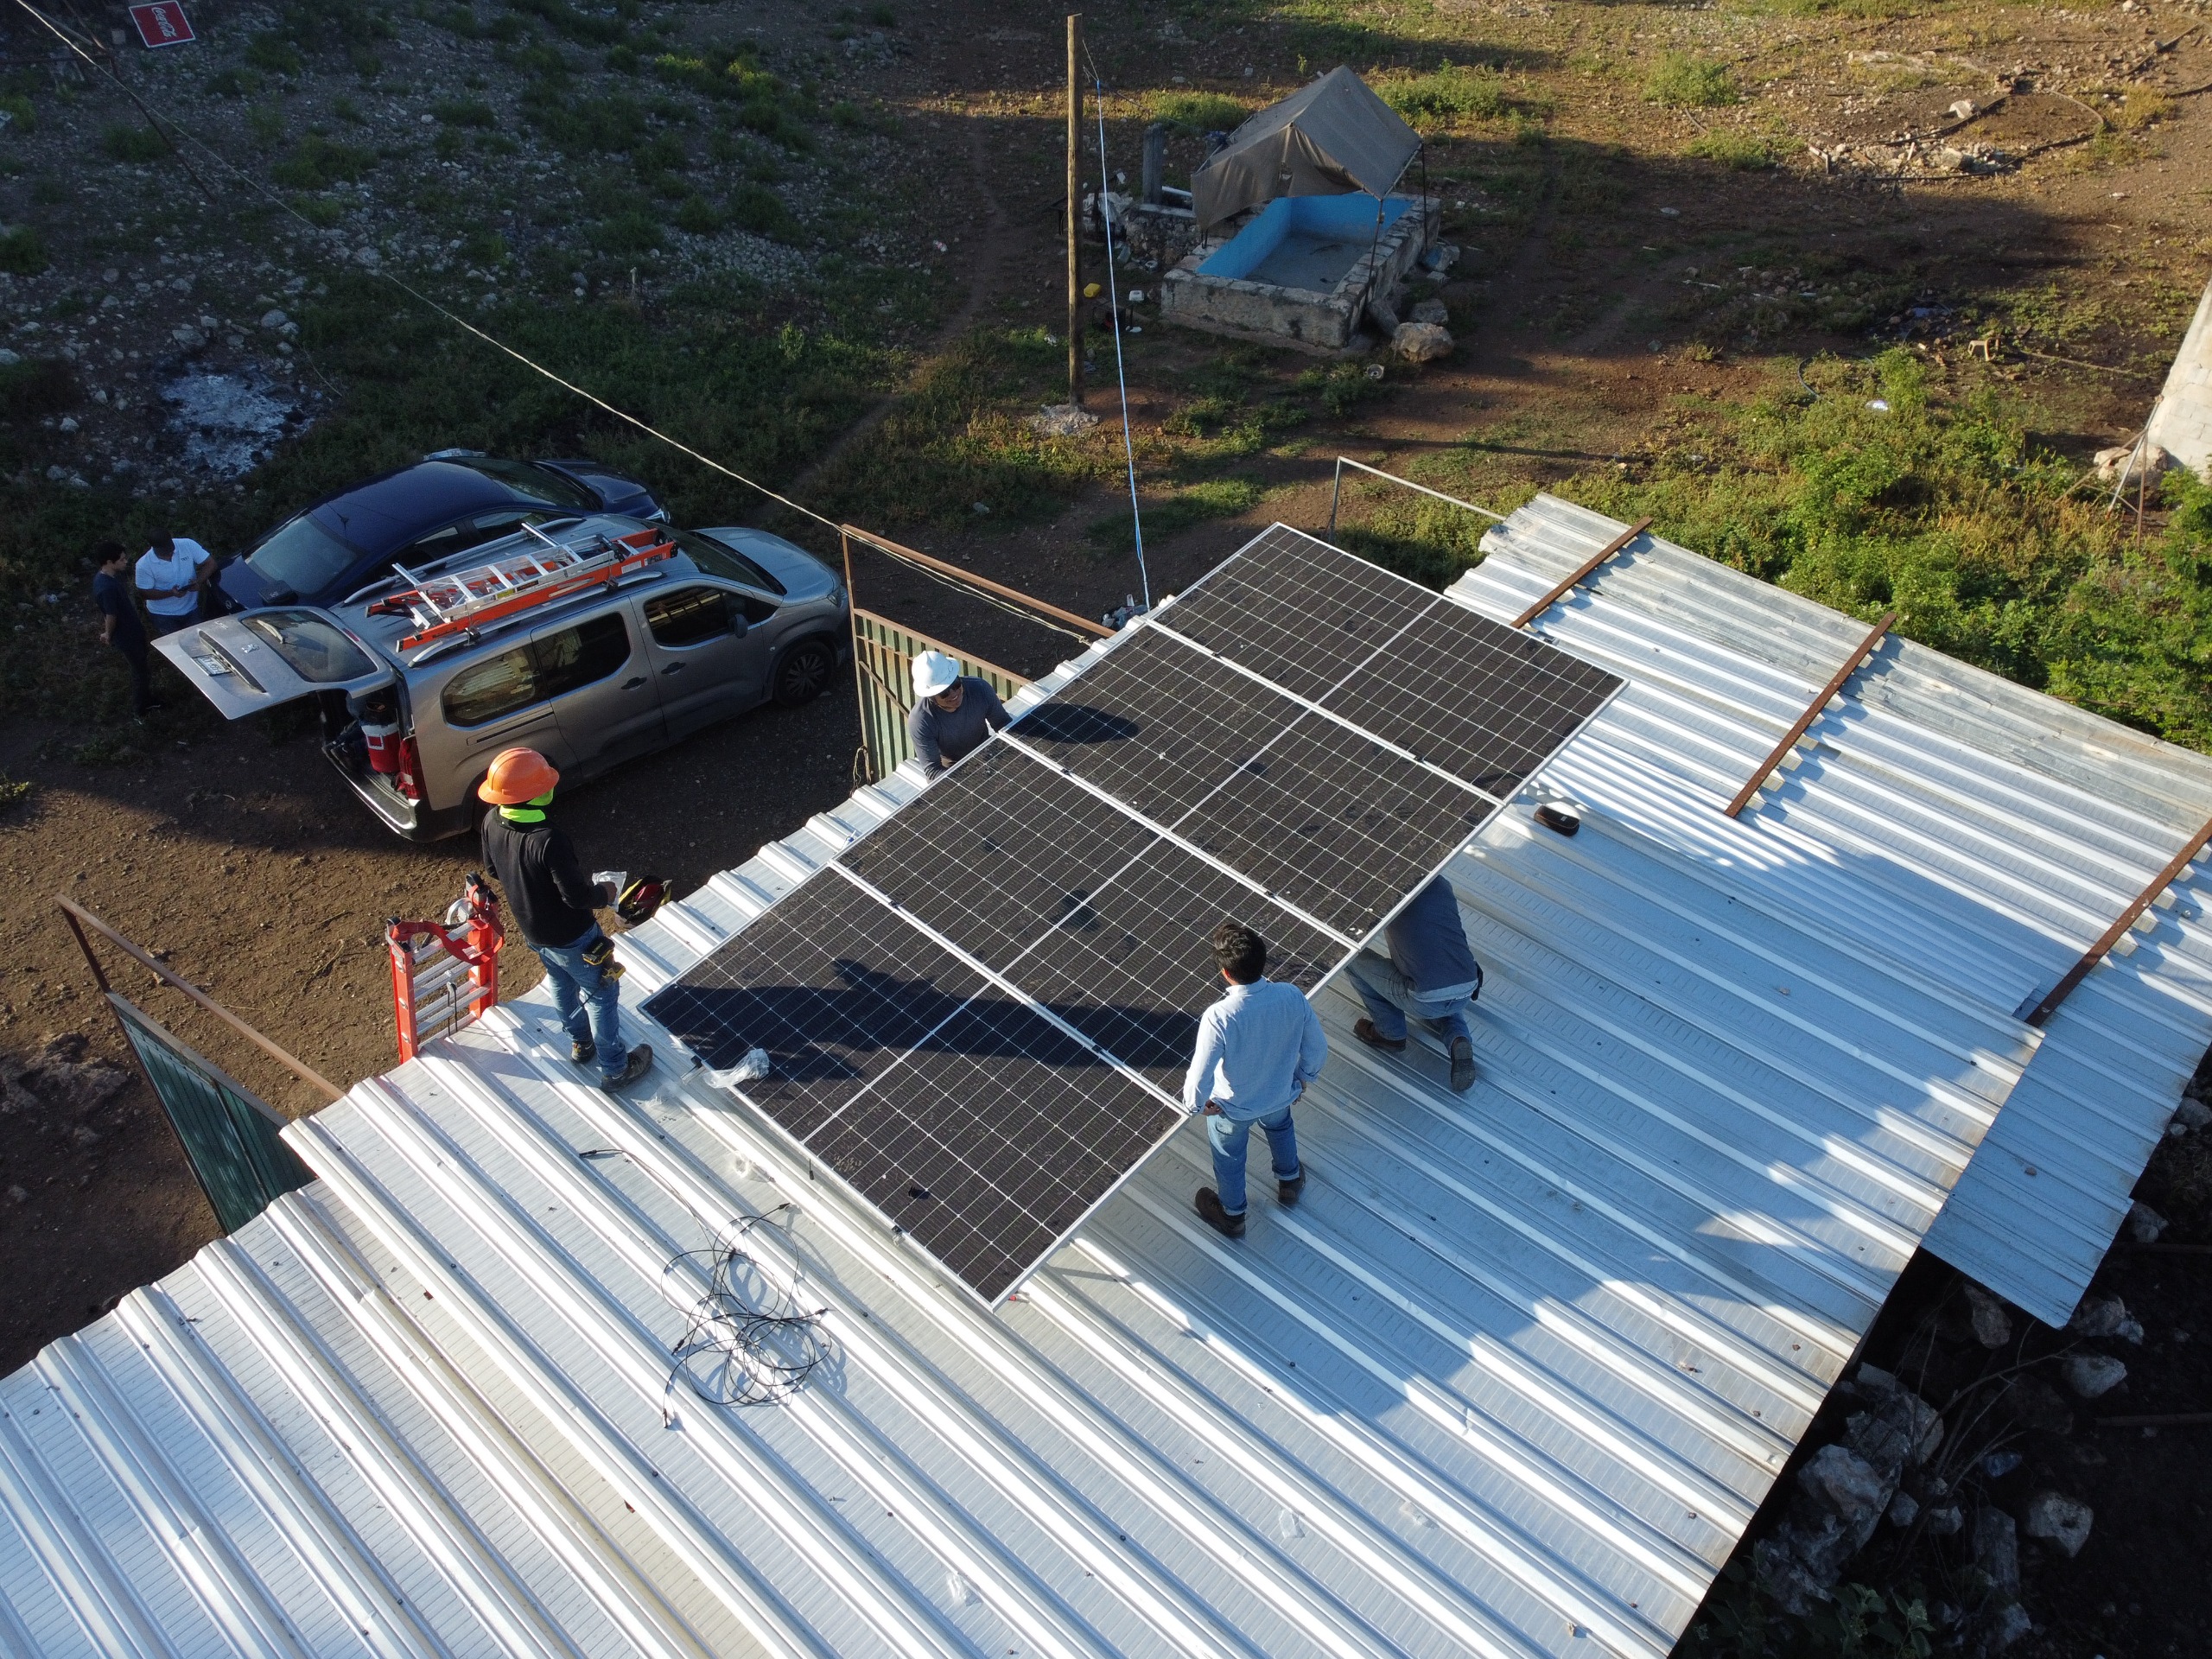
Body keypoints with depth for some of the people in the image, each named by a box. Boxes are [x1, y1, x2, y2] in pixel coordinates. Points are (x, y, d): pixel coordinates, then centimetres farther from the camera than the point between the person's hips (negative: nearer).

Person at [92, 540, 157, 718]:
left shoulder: (108, 575, -4)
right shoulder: (107, 587, -35)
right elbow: (111, 617, -24)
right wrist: (108, 635, -6)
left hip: (132, 629, 9)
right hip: (126, 636, -9)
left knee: (140, 668, 25)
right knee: (139, 671, 9)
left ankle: (146, 700, 45)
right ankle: (139, 712, 27)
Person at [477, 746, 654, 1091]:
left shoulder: (492, 822, -15)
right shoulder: (549, 839, -39)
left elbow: (493, 868, 4)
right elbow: (577, 896, -32)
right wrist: (605, 893, -11)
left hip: (531, 930, 7)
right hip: (570, 937, -7)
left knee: (562, 984, 31)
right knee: (601, 995, 15)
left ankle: (580, 1043, 53)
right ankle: (615, 1068, 30)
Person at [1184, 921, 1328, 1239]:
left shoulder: (1218, 1018, -40)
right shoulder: (1292, 996, -28)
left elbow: (1199, 1080, -33)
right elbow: (1318, 1048, -12)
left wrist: (1196, 1105, -10)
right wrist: (1303, 1077, 9)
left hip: (1233, 1107, -3)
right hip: (1280, 1093, 3)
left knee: (1229, 1157, 29)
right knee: (1279, 1127, 39)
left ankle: (1232, 1215, 56)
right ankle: (1290, 1181, 65)